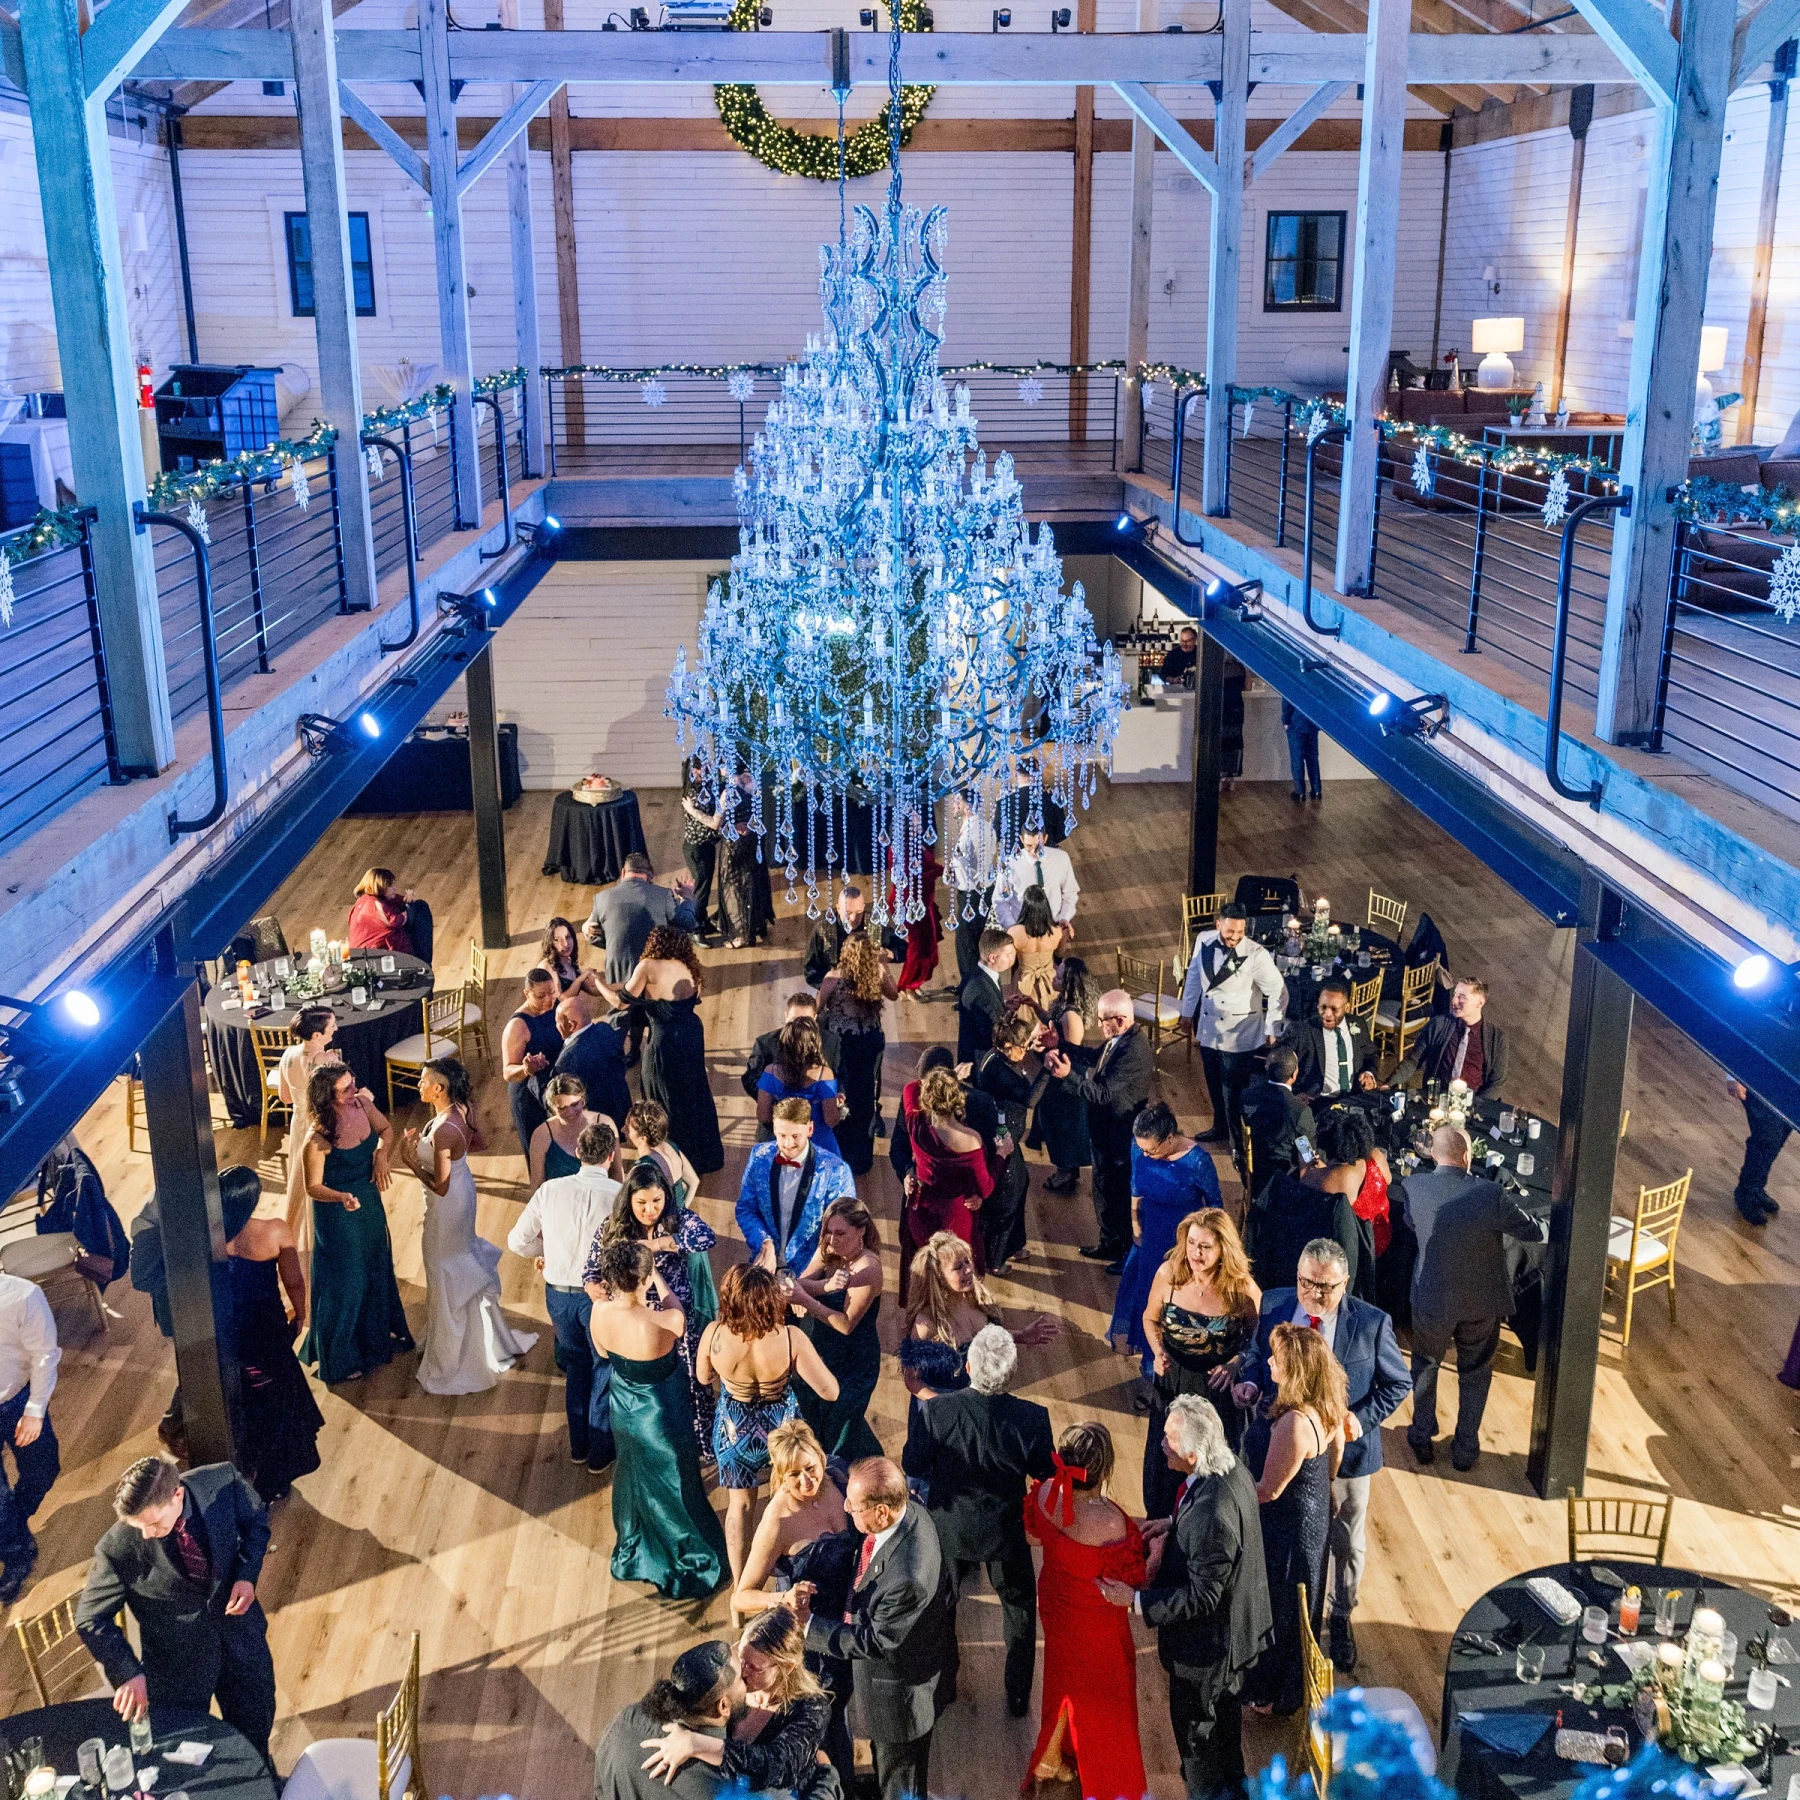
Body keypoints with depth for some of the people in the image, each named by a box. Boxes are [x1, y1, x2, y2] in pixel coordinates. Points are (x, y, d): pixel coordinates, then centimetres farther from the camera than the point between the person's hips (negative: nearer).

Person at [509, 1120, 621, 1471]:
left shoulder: (550, 1190, -9)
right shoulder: (619, 1195, -18)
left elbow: (517, 1241, -3)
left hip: (559, 1294, 3)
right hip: (602, 1295, -3)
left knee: (576, 1366, 25)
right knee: (606, 1371, 18)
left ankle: (578, 1445, 39)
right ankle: (601, 1453, 30)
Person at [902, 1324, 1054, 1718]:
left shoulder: (934, 1411, -29)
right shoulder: (1032, 1417, -27)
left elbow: (912, 1467, -14)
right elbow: (1046, 1472, -10)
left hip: (949, 1527, 0)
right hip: (1006, 1531, 0)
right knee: (1020, 1605, 26)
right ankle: (1017, 1696, 37)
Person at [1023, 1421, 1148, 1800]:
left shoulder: (1045, 1493, -24)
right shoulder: (1110, 1523, -41)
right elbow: (1133, 1582, -24)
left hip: (1055, 1602, 5)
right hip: (1095, 1620, -5)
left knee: (1066, 1677, 32)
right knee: (1100, 1697, 21)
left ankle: (1050, 1759, 56)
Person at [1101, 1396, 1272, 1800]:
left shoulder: (1209, 1512, -41)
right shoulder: (1233, 1469, -13)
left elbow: (1202, 1597, -32)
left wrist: (1136, 1600, -27)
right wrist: (1174, 1524, -2)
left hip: (1208, 1643, -9)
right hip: (1236, 1624, 9)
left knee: (1195, 1725, 18)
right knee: (1224, 1709, 32)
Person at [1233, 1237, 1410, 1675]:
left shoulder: (1372, 1323, -17)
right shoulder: (1272, 1306, -11)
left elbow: (1399, 1383, -5)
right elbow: (1256, 1355, 6)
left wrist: (1362, 1417, -19)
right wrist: (1248, 1381, -15)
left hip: (1344, 1451, -1)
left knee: (1347, 1543, 19)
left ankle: (1341, 1619, 45)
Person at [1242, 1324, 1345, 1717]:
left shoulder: (1294, 1423, -37)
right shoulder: (1328, 1409, -11)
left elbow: (1268, 1490, -26)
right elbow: (1332, 1465, 4)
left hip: (1288, 1527, -8)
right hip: (1317, 1518, 8)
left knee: (1279, 1609, 16)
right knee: (1300, 1605, 28)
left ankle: (1276, 1695, 38)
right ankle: (1296, 1682, 50)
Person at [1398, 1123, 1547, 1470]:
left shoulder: (1412, 1188, -21)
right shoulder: (1490, 1195, -25)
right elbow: (1535, 1232, -10)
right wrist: (1554, 1224, 13)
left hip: (1431, 1299, 0)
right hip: (1482, 1302, 0)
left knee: (1425, 1365, 26)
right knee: (1475, 1373, 22)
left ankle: (1422, 1438, 39)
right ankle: (1465, 1449, 35)